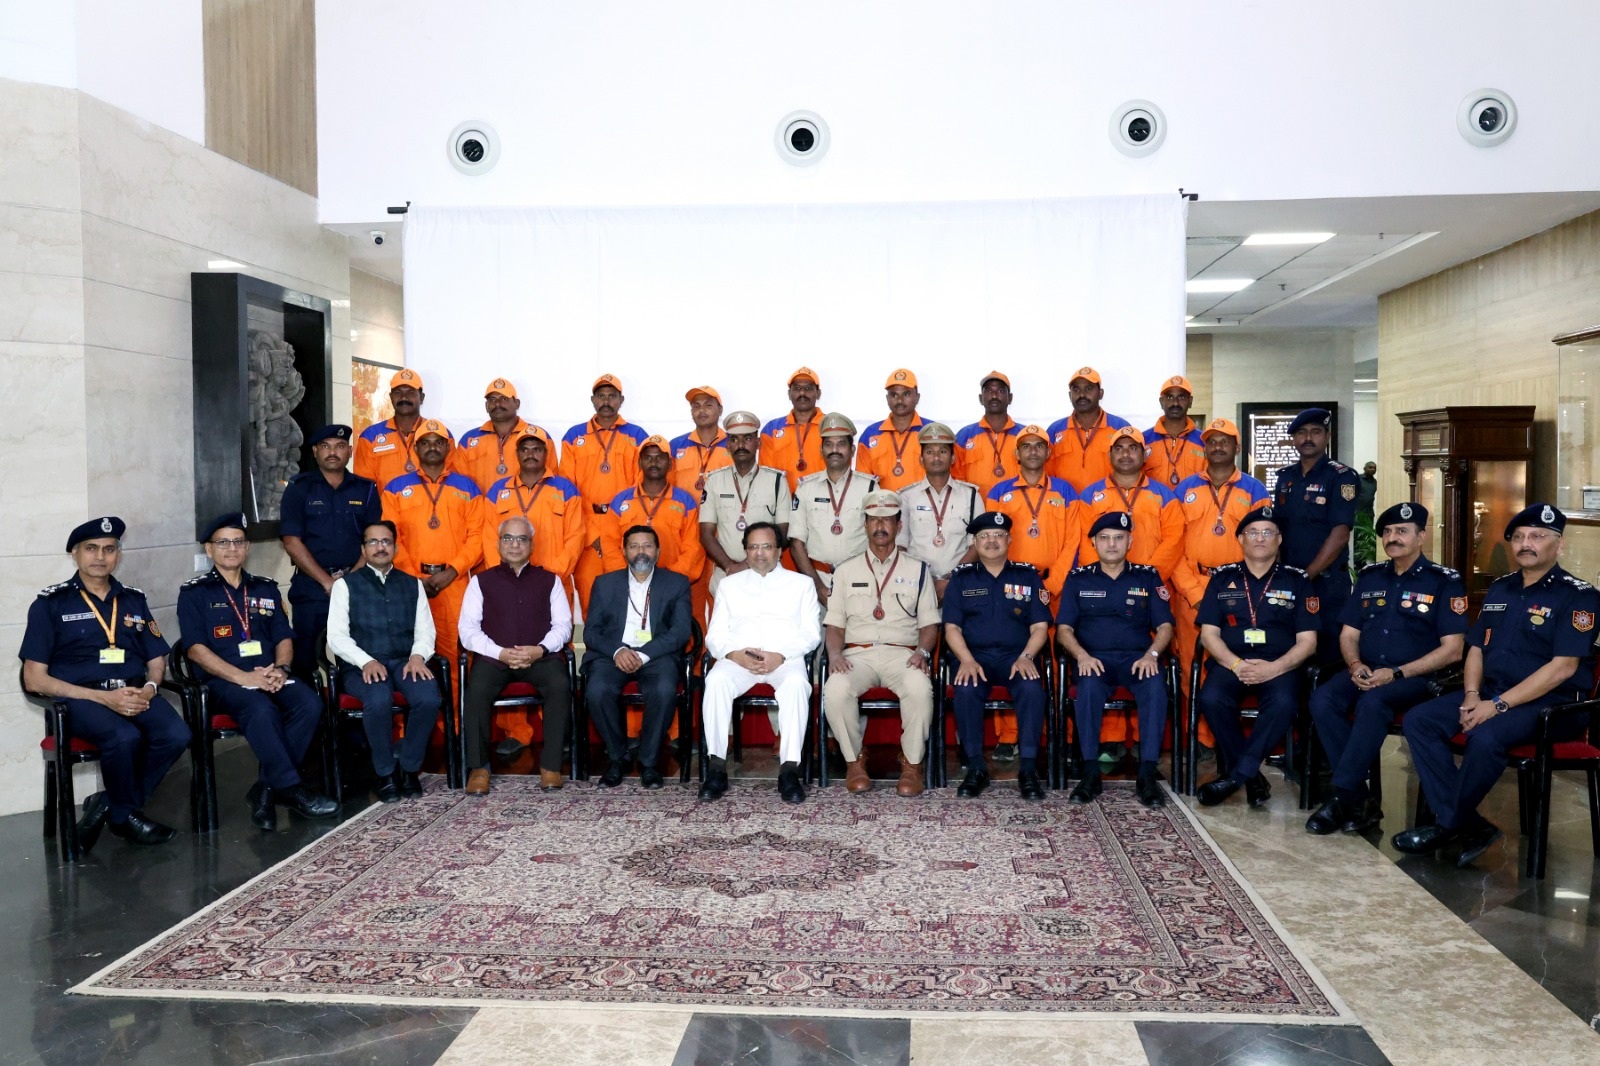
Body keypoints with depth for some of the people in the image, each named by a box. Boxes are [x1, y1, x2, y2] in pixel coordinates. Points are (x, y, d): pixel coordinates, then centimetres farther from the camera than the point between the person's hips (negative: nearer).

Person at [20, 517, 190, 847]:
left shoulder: (134, 600, 18)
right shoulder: (50, 604, 4)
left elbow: (156, 661, 19)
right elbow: (35, 680, -2)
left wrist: (149, 688, -7)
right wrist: (104, 697, -13)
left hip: (135, 693, 4)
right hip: (81, 697, -4)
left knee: (177, 735, -27)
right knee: (125, 737, -35)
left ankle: (108, 807, -5)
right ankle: (125, 816, -5)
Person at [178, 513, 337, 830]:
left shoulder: (266, 589, 20)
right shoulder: (194, 593, 7)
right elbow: (196, 649, -4)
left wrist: (281, 668, -8)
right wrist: (243, 677, -17)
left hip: (270, 676, 4)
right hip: (223, 680, -4)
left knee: (310, 702, -27)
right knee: (262, 709, -37)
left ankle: (267, 789, -20)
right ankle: (290, 788, -27)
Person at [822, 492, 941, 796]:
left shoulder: (917, 570, 14)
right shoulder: (846, 571, 16)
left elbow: (929, 624, 11)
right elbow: (835, 623, 12)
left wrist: (922, 651, -10)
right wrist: (834, 654, -8)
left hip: (902, 653, -1)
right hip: (857, 653, 1)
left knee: (920, 689, -35)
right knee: (835, 690, -32)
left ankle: (912, 763, -13)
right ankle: (854, 759, -8)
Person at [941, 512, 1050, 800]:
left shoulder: (1028, 576, 12)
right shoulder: (961, 578, 12)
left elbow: (1040, 627, 6)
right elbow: (952, 628, 4)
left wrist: (1026, 657, -12)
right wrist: (967, 660, -14)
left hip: (1016, 657, 0)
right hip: (975, 656, 0)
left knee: (1032, 689, -32)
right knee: (966, 690, -32)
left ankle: (1029, 768, -21)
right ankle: (975, 768, -19)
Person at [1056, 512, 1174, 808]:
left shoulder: (1148, 577, 13)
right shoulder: (1078, 579, 12)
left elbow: (1165, 626, 8)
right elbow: (1064, 629, 6)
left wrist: (1151, 654, -12)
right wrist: (1081, 655, -14)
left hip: (1137, 657, 1)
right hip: (1094, 658, 0)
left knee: (1156, 688, -33)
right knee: (1089, 688, -35)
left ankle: (1147, 774, -27)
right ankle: (1090, 773, -26)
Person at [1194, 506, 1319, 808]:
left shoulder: (1297, 580, 10)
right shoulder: (1222, 578, 12)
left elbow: (1307, 641, 4)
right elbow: (1209, 633, 6)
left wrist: (1274, 668, -14)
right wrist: (1236, 664, -12)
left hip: (1279, 665, -1)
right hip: (1231, 661, 1)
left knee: (1283, 704, -34)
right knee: (1211, 699, -31)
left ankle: (1236, 776, -21)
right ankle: (1252, 776, -12)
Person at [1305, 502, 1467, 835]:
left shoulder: (1444, 582, 1)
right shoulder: (1370, 577, 15)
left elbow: (1452, 649, -6)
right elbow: (1348, 635, 17)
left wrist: (1397, 673, -16)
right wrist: (1355, 665, -6)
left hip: (1416, 679, -4)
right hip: (1366, 674, 5)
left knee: (1372, 702, -37)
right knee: (1322, 699, -26)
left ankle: (1341, 797, -29)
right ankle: (1360, 800, -21)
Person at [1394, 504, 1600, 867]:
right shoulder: (1500, 589, 15)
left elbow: (1563, 667, -17)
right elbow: (1476, 649, 17)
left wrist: (1499, 704, -21)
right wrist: (1472, 695, -3)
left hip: (1551, 702, -7)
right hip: (1491, 692, 7)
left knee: (1486, 736, -35)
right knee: (1418, 720, -13)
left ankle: (1449, 826, -14)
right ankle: (1470, 826, -16)